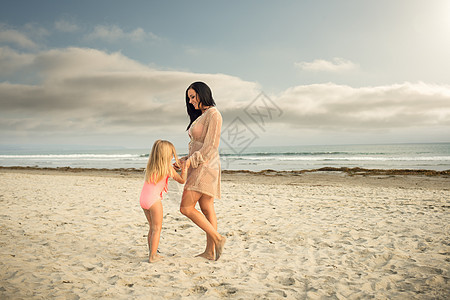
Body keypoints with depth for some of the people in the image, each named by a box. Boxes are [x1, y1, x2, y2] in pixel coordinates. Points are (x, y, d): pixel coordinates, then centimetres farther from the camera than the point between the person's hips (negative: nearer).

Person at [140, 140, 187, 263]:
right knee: (157, 229, 4)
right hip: (154, 199, -7)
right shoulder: (168, 168, -4)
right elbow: (182, 180, 4)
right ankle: (152, 256, 3)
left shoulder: (150, 166, 13)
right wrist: (184, 168, 18)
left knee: (152, 227, 19)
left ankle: (152, 253, 24)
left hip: (143, 199, 7)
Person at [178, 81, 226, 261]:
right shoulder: (201, 116, 18)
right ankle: (210, 252, 14)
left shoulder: (213, 115, -11)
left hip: (205, 167, -10)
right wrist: (185, 160, 12)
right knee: (207, 209, 9)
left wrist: (191, 160, -17)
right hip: (198, 167, 10)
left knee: (186, 208, -11)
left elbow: (211, 146, -18)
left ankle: (217, 239, -3)